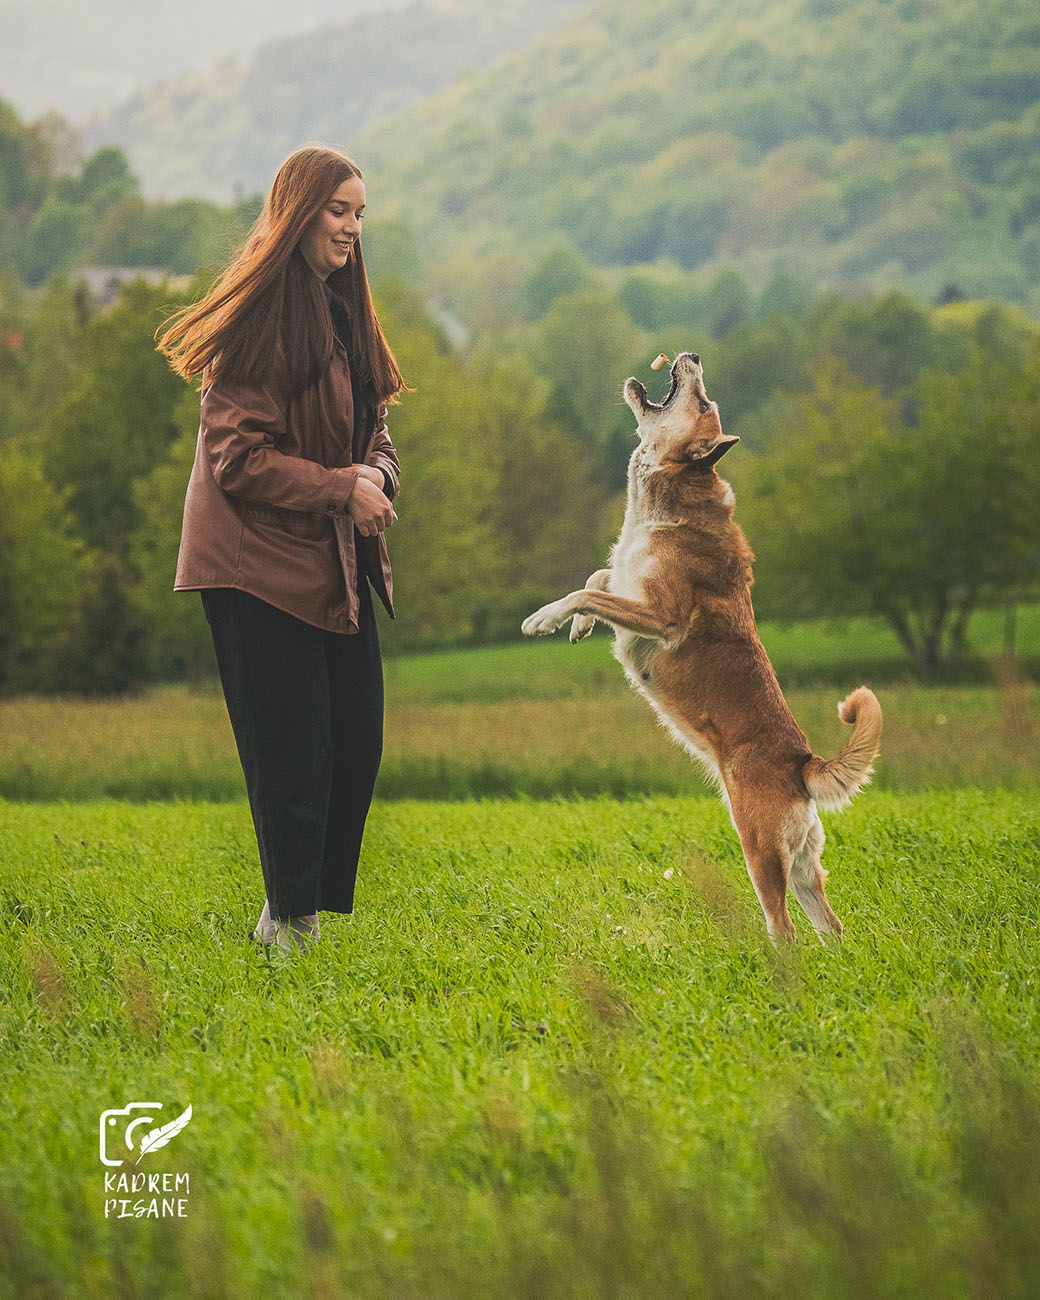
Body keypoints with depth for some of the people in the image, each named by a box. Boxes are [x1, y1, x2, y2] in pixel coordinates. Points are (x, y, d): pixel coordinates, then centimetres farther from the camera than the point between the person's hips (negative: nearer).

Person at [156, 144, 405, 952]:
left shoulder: (344, 309, 14)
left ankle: (312, 907, 21)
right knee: (294, 752, -5)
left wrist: (377, 472, -3)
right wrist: (340, 488, -17)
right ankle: (291, 924, 7)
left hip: (336, 560, 9)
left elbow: (371, 425, 19)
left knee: (357, 742, 8)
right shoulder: (263, 317, -15)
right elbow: (237, 455, -17)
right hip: (262, 562, -9)